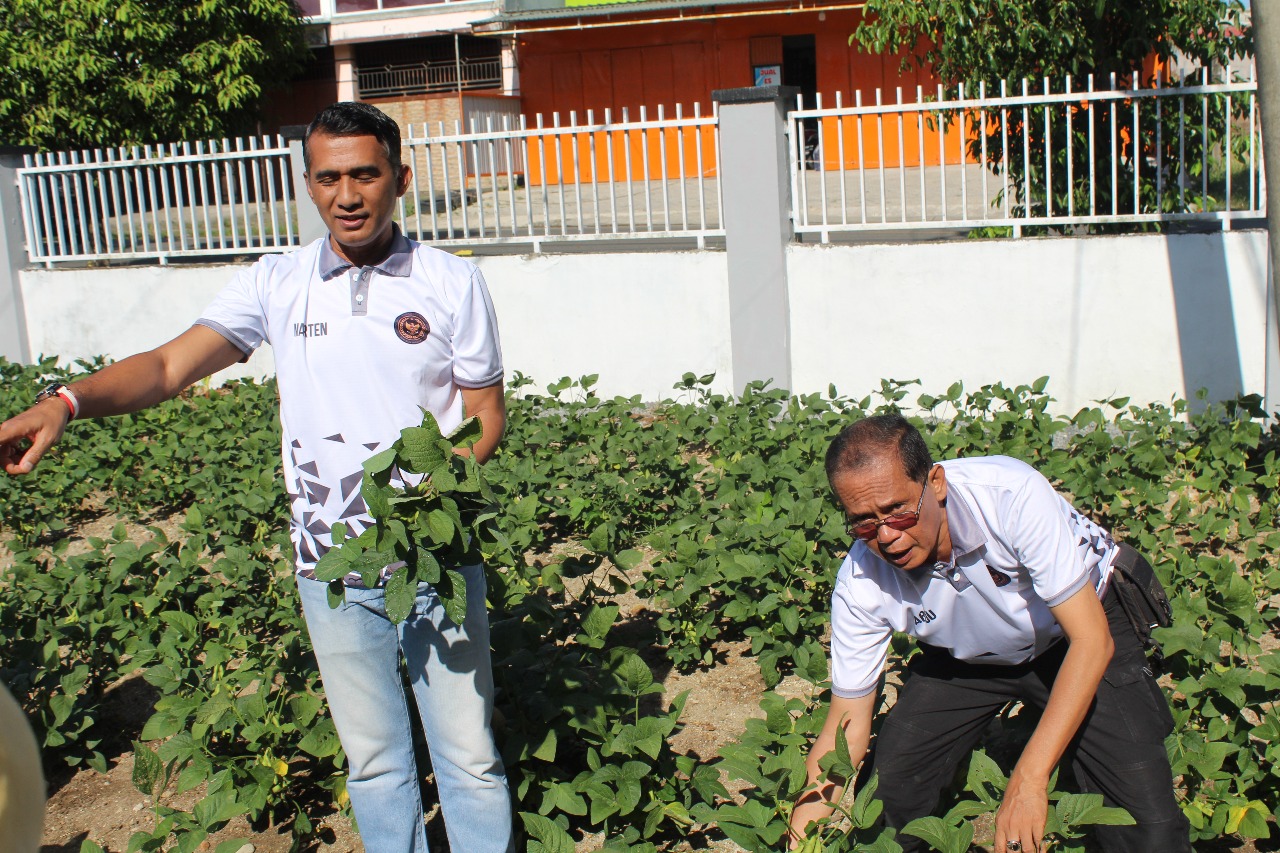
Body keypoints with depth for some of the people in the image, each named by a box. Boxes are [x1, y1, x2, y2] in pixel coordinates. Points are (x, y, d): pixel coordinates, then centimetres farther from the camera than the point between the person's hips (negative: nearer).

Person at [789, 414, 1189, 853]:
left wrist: (1028, 779, -38)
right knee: (885, 799, -6)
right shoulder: (861, 584, -25)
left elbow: (1092, 639, -32)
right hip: (967, 658, 3)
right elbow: (847, 725, -15)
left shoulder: (1012, 494, -36)